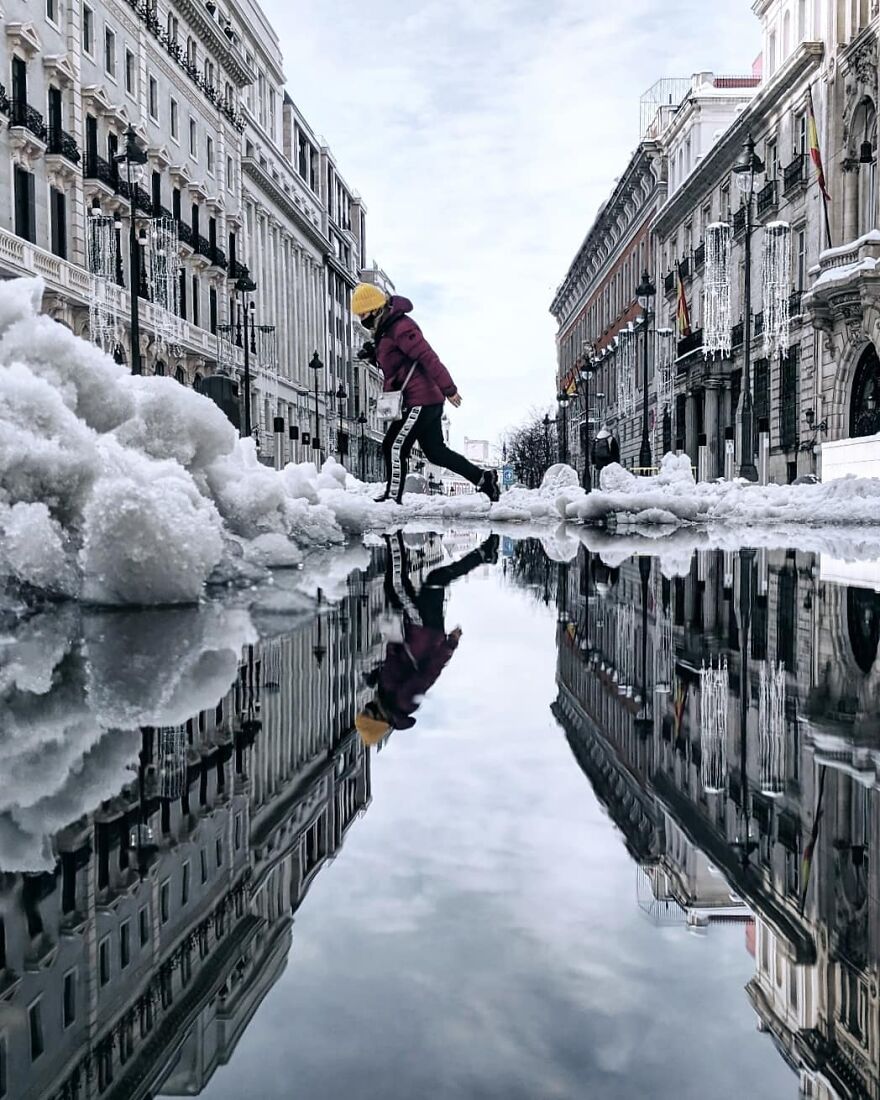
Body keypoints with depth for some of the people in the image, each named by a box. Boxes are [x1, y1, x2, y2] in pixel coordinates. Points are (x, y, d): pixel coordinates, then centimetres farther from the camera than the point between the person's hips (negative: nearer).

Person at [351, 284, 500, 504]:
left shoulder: (400, 327, -15)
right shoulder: (387, 329, 17)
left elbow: (427, 357, -21)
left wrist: (448, 389, -24)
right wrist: (374, 355, 12)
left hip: (420, 401, -11)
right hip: (428, 401, 11)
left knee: (394, 446, -8)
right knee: (436, 451, 13)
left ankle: (392, 497, -3)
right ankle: (484, 479, 15)